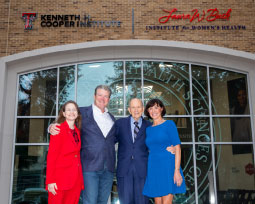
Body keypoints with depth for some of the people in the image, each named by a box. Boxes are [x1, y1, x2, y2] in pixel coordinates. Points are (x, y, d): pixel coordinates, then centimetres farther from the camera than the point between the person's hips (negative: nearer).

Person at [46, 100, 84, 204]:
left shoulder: (77, 131, 14)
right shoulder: (58, 129, -3)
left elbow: (76, 153, 14)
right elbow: (51, 156, -7)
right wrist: (50, 181, -13)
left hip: (76, 179, 5)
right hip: (60, 179, -5)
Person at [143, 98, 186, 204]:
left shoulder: (169, 124, -2)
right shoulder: (148, 129, 14)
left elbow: (177, 148, -8)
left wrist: (177, 170, -16)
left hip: (167, 167, -5)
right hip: (153, 169, 5)